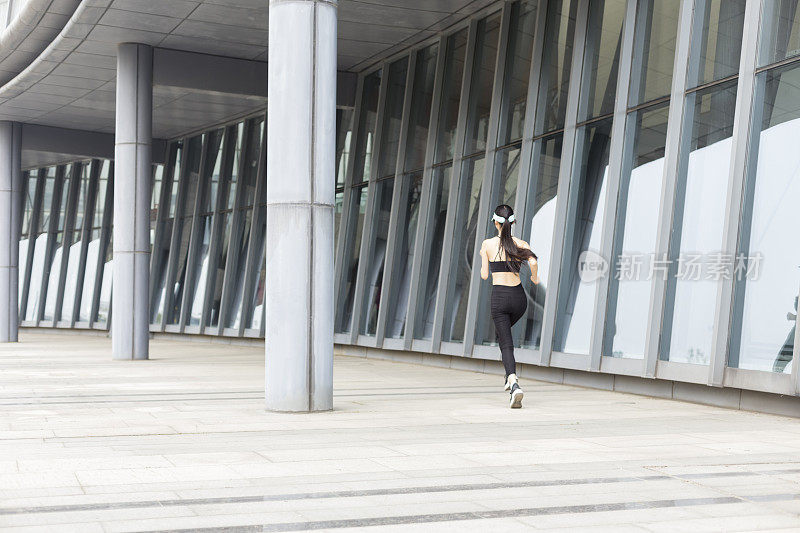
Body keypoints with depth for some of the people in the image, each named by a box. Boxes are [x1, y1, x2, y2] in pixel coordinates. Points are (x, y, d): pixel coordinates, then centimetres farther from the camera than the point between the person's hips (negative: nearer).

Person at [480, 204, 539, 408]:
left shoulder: (488, 244, -1)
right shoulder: (519, 243, 2)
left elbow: (484, 275, 2)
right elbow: (533, 261, -16)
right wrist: (535, 278, 3)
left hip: (499, 296, -3)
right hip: (518, 296, 3)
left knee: (506, 343, -3)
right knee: (504, 330, 31)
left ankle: (514, 382, -27)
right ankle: (510, 375, 22)